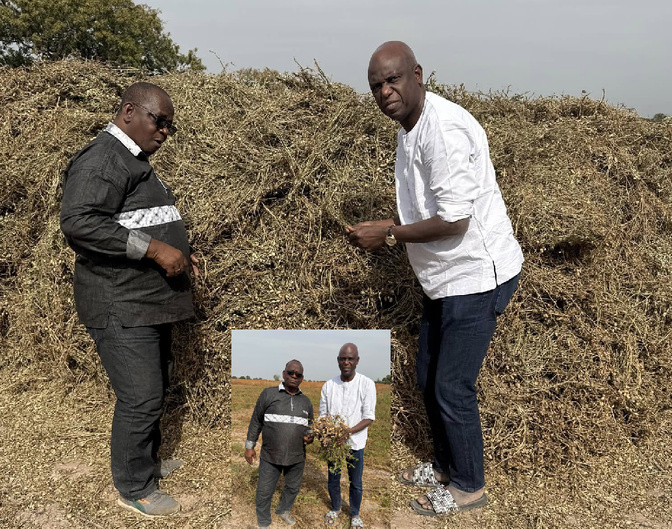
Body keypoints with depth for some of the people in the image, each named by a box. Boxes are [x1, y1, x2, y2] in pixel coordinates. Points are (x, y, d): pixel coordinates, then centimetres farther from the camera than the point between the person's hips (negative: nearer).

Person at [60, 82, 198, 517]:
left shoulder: (135, 162, 20)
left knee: (155, 389, 20)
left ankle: (148, 461, 39)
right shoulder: (103, 158, -13)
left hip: (151, 302, 10)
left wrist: (179, 253, 14)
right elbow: (78, 222, -26)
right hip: (121, 307, -10)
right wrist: (154, 248, -26)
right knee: (141, 399, -2)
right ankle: (135, 489, 17)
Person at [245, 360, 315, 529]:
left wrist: (310, 436, -3)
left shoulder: (306, 401, 8)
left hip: (297, 458, 3)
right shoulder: (268, 394, -4)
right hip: (270, 457, -3)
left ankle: (283, 510, 45)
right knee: (264, 492, 7)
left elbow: (310, 425, 18)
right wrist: (249, 446, 1)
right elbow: (256, 421, 1)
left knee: (293, 488, 18)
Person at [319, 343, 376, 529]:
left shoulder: (366, 384, -12)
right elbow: (323, 414, 3)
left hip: (355, 442, -2)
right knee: (333, 479, 18)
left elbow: (369, 418, -13)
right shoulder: (329, 385, -4)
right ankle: (335, 508, 43)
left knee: (356, 483, 12)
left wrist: (348, 431, -27)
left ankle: (355, 514, 36)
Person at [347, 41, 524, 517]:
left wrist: (388, 234, -16)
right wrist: (385, 227, 5)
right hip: (446, 277, 10)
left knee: (453, 388, 0)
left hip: (476, 276, -10)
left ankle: (468, 486, 24)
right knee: (429, 377, 18)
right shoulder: (411, 129, 9)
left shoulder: (444, 129, -22)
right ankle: (446, 466, 39)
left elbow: (453, 220, -25)